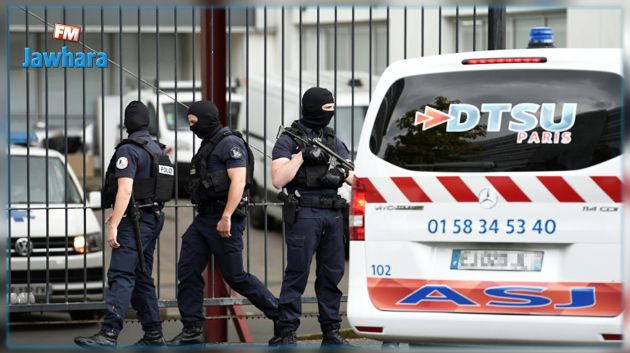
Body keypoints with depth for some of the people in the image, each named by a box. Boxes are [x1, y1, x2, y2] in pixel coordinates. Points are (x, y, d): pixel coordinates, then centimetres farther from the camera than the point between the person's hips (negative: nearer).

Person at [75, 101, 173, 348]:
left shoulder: (128, 151, -12)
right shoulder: (157, 150, 16)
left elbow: (125, 190, -20)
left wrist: (114, 225, -22)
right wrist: (117, 216, 27)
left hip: (136, 222, -9)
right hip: (154, 217, 9)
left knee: (121, 276, -17)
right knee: (142, 278, 14)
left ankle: (109, 333, -26)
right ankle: (153, 334, 14)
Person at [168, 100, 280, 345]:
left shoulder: (230, 144, -12)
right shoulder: (207, 145, 18)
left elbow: (238, 181, -22)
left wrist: (226, 217, -28)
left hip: (223, 219, -9)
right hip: (204, 218, 9)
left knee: (235, 277, -4)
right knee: (187, 272, 2)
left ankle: (279, 314, 9)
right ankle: (192, 331, 5)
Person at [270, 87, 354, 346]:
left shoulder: (333, 141, 15)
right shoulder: (289, 140, -2)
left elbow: (352, 176, 11)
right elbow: (278, 180, -11)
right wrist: (302, 155, -14)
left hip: (332, 215, 6)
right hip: (304, 214, -6)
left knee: (332, 275, 8)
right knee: (297, 274, -5)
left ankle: (331, 332, 15)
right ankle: (287, 334, -2)